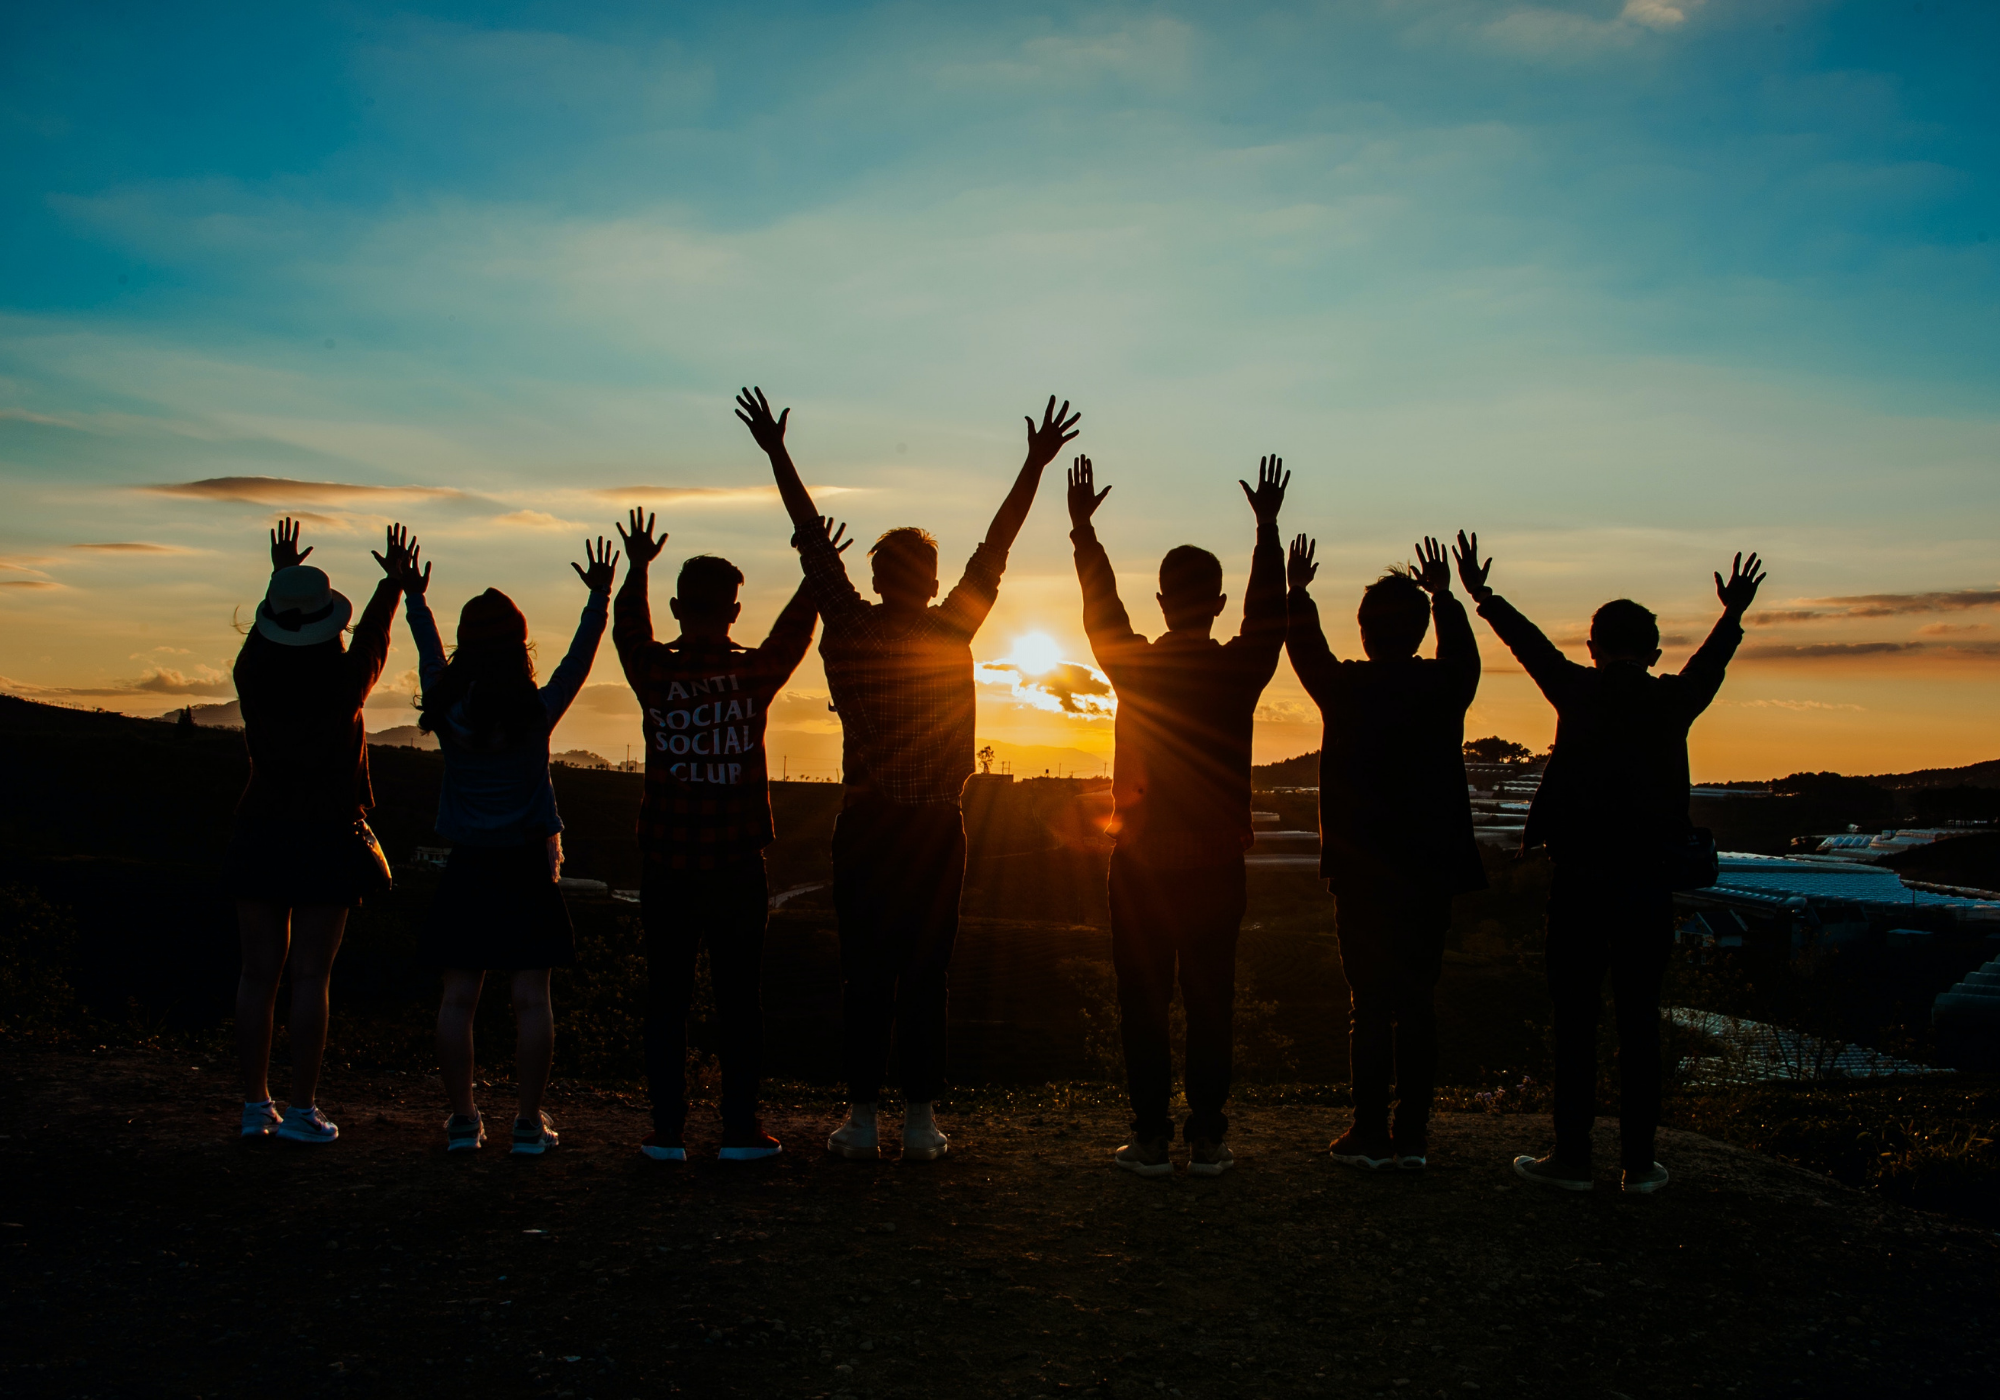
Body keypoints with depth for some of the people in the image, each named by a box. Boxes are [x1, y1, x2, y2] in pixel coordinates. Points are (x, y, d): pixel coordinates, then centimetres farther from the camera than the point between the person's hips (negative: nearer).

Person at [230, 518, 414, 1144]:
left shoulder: (254, 679, -4)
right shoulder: (344, 684, -11)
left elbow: (261, 633, 19)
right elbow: (374, 637, 9)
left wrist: (282, 574, 34)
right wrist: (394, 580, 24)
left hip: (260, 837, 3)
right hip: (326, 841, -3)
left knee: (259, 972, 8)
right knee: (310, 976, -1)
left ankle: (255, 1105, 13)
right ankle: (301, 1109, 0)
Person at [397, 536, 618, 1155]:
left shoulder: (447, 711, -3)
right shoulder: (539, 712, -9)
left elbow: (429, 656, 13)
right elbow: (579, 658, 3)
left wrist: (414, 598, 27)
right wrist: (600, 598, 12)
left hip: (467, 868, 2)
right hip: (527, 868, -2)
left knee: (458, 997, 6)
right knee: (531, 998, 1)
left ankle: (463, 1119, 8)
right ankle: (529, 1122, 3)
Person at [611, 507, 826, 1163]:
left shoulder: (654, 672, -4)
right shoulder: (755, 672, -5)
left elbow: (628, 628, 19)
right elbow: (794, 630, 15)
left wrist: (637, 567, 33)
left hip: (666, 867, 1)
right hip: (736, 866, -1)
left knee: (667, 995, 6)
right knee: (738, 997, 5)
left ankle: (667, 1128, 7)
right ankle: (740, 1128, 7)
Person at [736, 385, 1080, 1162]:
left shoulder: (850, 630, -1)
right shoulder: (950, 632, -3)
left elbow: (815, 540, 6)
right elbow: (995, 548, 1)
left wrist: (776, 452, 14)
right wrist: (1036, 464, 6)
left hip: (865, 827, 1)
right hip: (934, 830, -1)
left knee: (864, 975, 3)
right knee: (924, 976, 2)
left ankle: (862, 1119, 5)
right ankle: (920, 1120, 4)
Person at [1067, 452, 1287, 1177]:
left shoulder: (1133, 666, -6)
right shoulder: (1240, 669, -5)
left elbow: (1100, 605, 10)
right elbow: (1268, 610, 12)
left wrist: (1084, 526, 20)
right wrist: (1267, 526, 20)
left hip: (1141, 863, -1)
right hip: (1217, 864, 1)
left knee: (1143, 1002, 4)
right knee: (1211, 1002, 6)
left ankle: (1151, 1138, 5)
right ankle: (1207, 1139, 8)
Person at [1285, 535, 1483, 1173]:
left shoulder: (1346, 687, -8)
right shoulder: (1445, 687, -1)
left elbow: (1306, 653, 13)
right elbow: (1463, 652, 24)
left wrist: (1297, 592, 29)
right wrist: (1444, 595, 38)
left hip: (1362, 871, -2)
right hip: (1430, 871, 2)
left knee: (1369, 1003, 2)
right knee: (1418, 1002, 6)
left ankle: (1370, 1134, 4)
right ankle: (1411, 1136, 9)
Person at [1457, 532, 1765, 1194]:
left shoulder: (1578, 691, -1)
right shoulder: (1675, 699, 3)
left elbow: (1532, 644, 13)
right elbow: (1711, 661, 21)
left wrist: (1482, 595, 26)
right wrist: (1734, 614, 37)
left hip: (1578, 879, -2)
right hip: (1648, 883, 2)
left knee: (1575, 1019, 3)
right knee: (1639, 1021, 7)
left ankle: (1572, 1156, 4)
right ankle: (1639, 1161, 8)